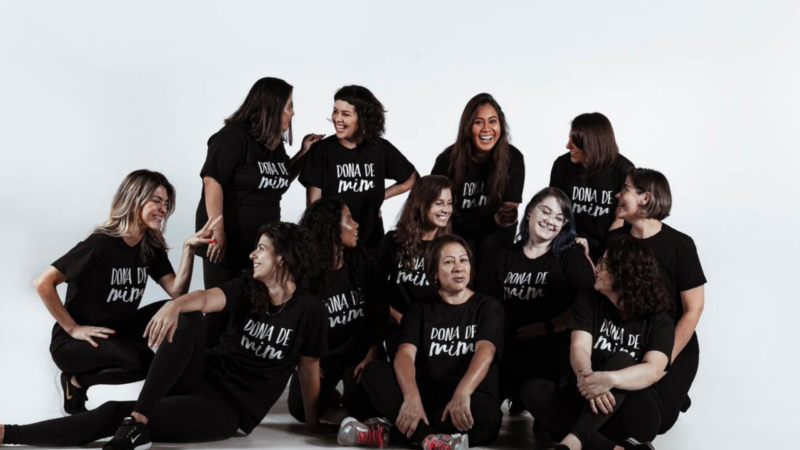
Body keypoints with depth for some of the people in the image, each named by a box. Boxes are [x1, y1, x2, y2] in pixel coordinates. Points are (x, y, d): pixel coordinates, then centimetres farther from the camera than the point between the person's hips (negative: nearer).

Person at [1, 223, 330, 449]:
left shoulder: (309, 310, -7)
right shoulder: (246, 288, 2)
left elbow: (309, 368, -1)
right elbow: (207, 298, -18)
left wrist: (312, 421, 5)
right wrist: (175, 304, -41)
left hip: (229, 409, -3)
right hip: (202, 378, 3)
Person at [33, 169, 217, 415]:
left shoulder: (151, 246, 0)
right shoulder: (101, 244, -21)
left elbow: (177, 291, -9)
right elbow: (43, 283, -23)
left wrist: (188, 248, -20)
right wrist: (73, 329, -20)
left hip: (117, 331, 7)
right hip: (73, 341, -6)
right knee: (140, 360, -34)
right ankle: (74, 381, -8)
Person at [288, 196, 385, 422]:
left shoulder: (362, 261, -3)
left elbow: (380, 311, -1)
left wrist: (372, 355, -10)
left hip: (359, 353, 1)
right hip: (321, 356, 0)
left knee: (360, 407, -24)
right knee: (302, 409, -19)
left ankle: (345, 400, 14)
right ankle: (328, 396, 16)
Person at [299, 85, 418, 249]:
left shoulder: (381, 148, -1)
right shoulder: (322, 150, -6)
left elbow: (412, 179, 13)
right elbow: (314, 203, -7)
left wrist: (379, 197, 5)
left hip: (370, 241, 2)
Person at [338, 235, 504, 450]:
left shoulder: (488, 307, 4)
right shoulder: (420, 310, 10)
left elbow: (485, 352, -16)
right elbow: (405, 354, -8)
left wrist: (462, 393, -37)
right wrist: (412, 397, -31)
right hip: (428, 398, 2)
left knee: (480, 410, -39)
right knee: (374, 370, -21)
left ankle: (387, 433, -27)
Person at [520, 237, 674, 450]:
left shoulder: (658, 321, -4)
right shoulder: (588, 301, 4)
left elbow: (653, 370, -23)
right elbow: (579, 348, -12)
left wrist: (609, 380, -43)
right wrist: (587, 379, -37)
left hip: (637, 416, -3)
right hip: (586, 405, 3)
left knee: (620, 360, -31)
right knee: (532, 389, -24)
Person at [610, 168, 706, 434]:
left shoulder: (679, 245, -13)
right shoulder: (615, 239, -2)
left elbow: (694, 309, -12)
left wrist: (665, 360, -15)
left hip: (673, 347, -4)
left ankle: (673, 393, 19)